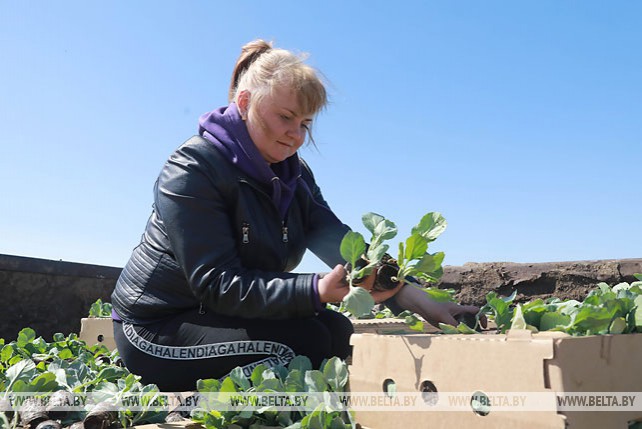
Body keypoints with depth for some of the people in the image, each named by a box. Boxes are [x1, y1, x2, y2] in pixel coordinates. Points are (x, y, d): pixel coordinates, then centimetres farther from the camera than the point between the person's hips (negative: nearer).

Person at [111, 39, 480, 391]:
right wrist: (315, 290, -37)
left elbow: (336, 241, -9)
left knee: (338, 331, -11)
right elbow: (216, 283, -26)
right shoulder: (193, 169, -20)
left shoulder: (294, 174, 3)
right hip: (158, 328, -6)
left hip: (226, 314, 7)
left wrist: (416, 299, -22)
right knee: (308, 340, -22)